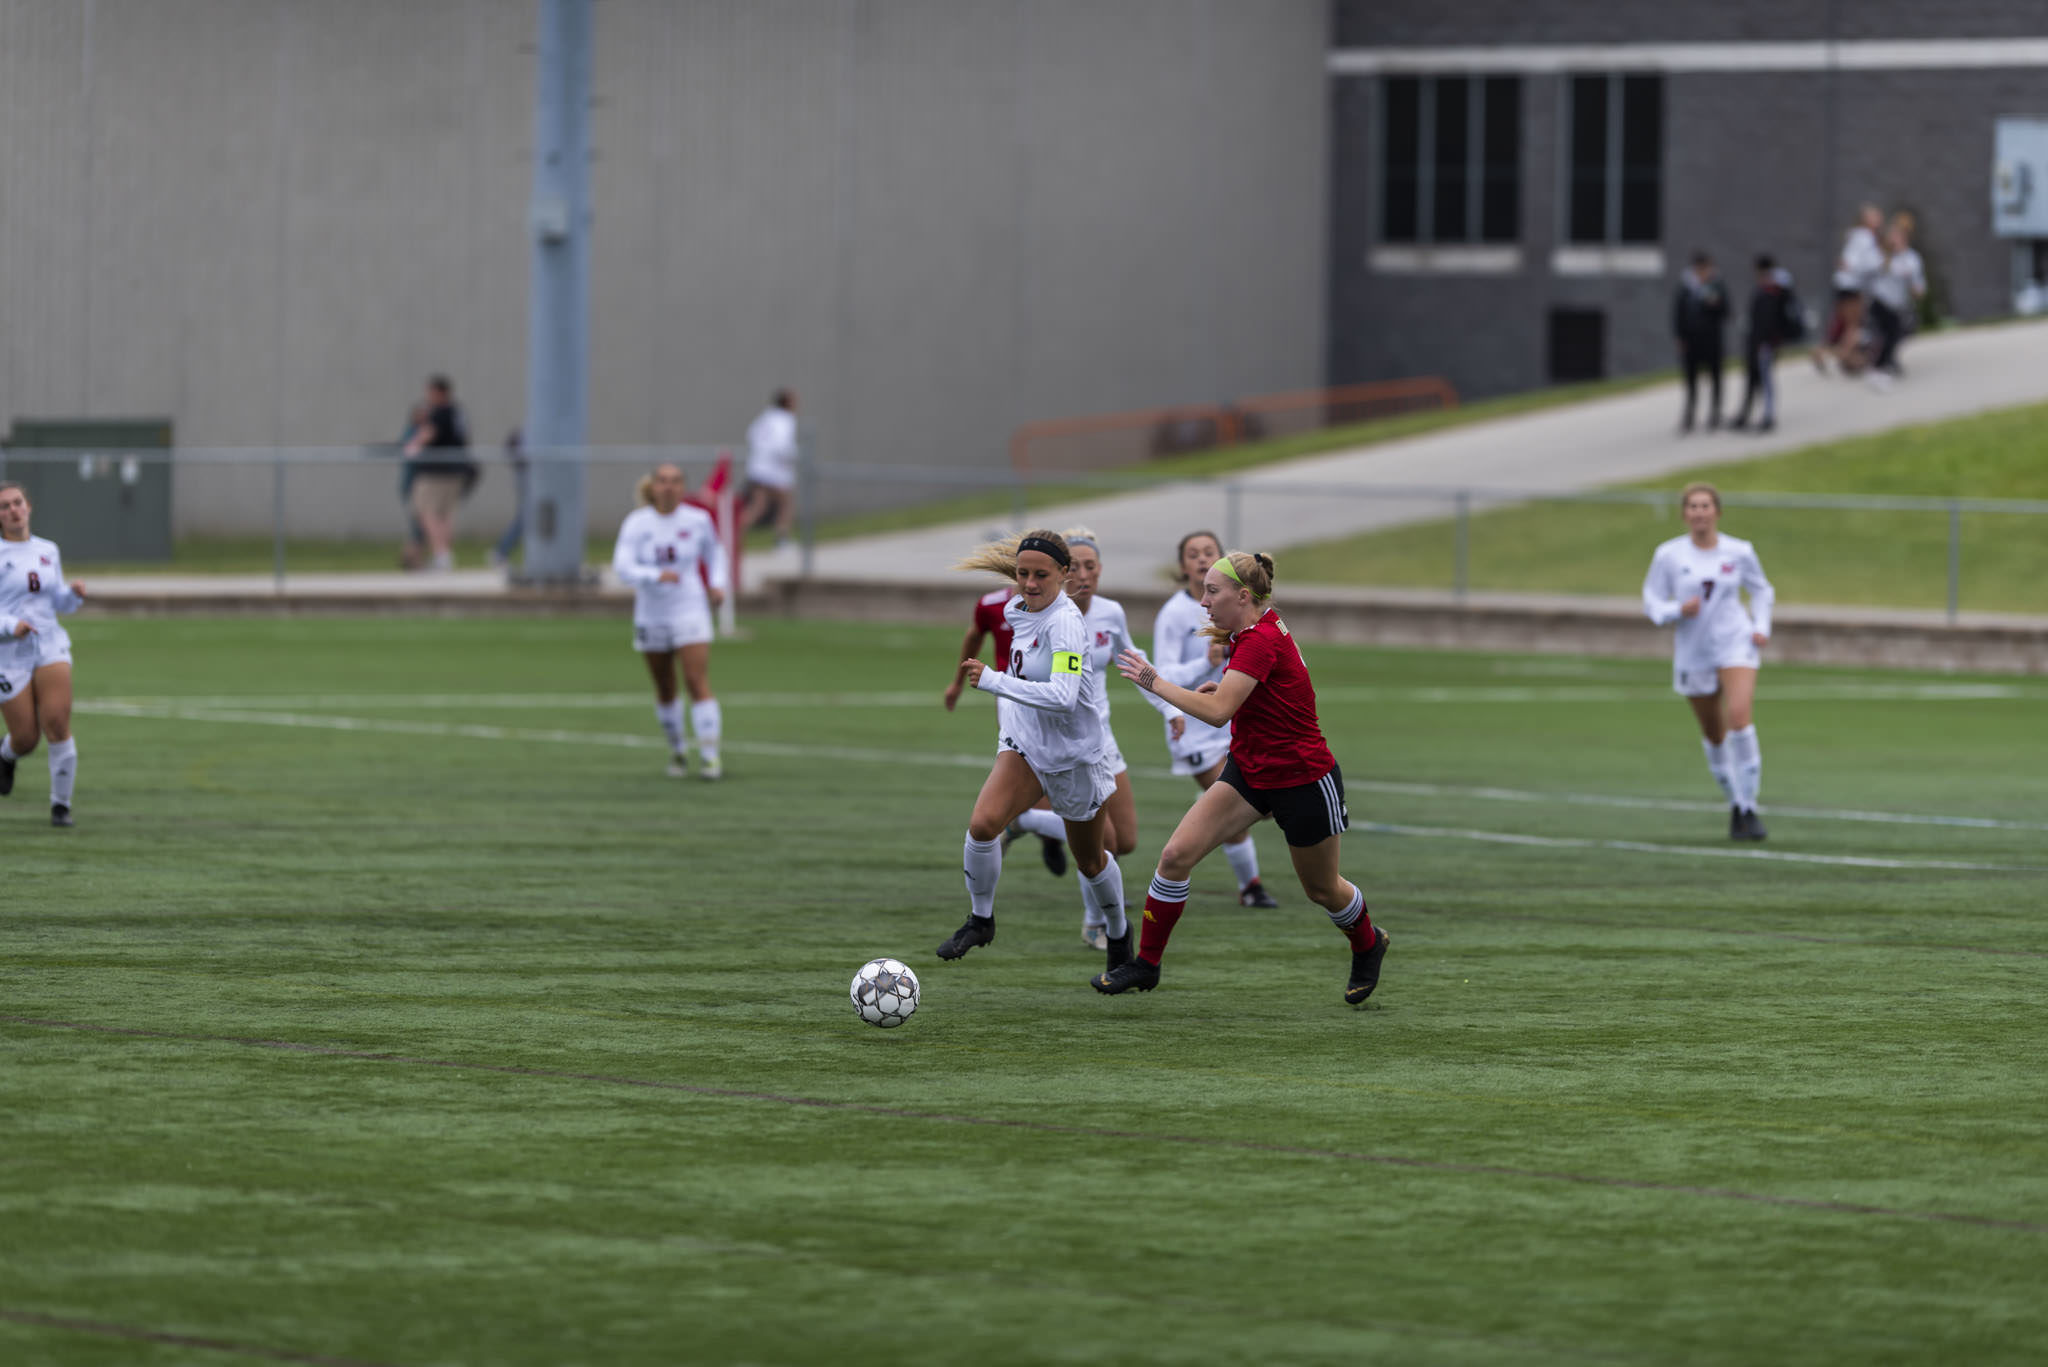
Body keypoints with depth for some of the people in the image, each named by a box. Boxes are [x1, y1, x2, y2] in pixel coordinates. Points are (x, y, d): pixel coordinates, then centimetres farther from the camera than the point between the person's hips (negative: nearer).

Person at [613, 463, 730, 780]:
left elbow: (713, 552, 16)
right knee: (665, 690, 11)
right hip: (651, 616, 1)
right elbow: (623, 567, -18)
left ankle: (710, 756, -16)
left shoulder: (698, 520, -4)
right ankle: (677, 751, 31)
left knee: (698, 683, -14)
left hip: (690, 613, -1)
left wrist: (719, 584, 0)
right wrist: (657, 575, -34)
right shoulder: (636, 524, -8)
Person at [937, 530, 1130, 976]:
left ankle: (1119, 935, 43)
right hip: (1025, 745, 5)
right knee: (982, 823, -21)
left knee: (1090, 861, 15)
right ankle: (980, 920, -2)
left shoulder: (1065, 622, -28)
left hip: (1076, 755, -5)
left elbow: (1063, 696, -40)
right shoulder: (1016, 609, -3)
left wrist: (993, 681, -40)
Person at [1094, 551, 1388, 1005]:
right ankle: (1145, 964, 1)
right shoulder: (1254, 631, 2)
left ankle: (1368, 946, 44)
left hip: (1303, 781, -8)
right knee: (1175, 855, -8)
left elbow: (1217, 711, -34)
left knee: (1323, 890, 13)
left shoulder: (1260, 640, -26)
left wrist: (1155, 682, -25)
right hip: (1249, 771, 8)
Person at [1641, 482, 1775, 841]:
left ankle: (1748, 809, -17)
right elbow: (1652, 601, 1)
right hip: (1693, 652, 2)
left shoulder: (1739, 552, -2)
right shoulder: (1668, 555, -4)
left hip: (1736, 643, -2)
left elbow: (1761, 590, 15)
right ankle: (1735, 802, 33)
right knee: (1714, 735, 10)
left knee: (1740, 717, -23)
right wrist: (1678, 610, -19)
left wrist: (1761, 627, 0)